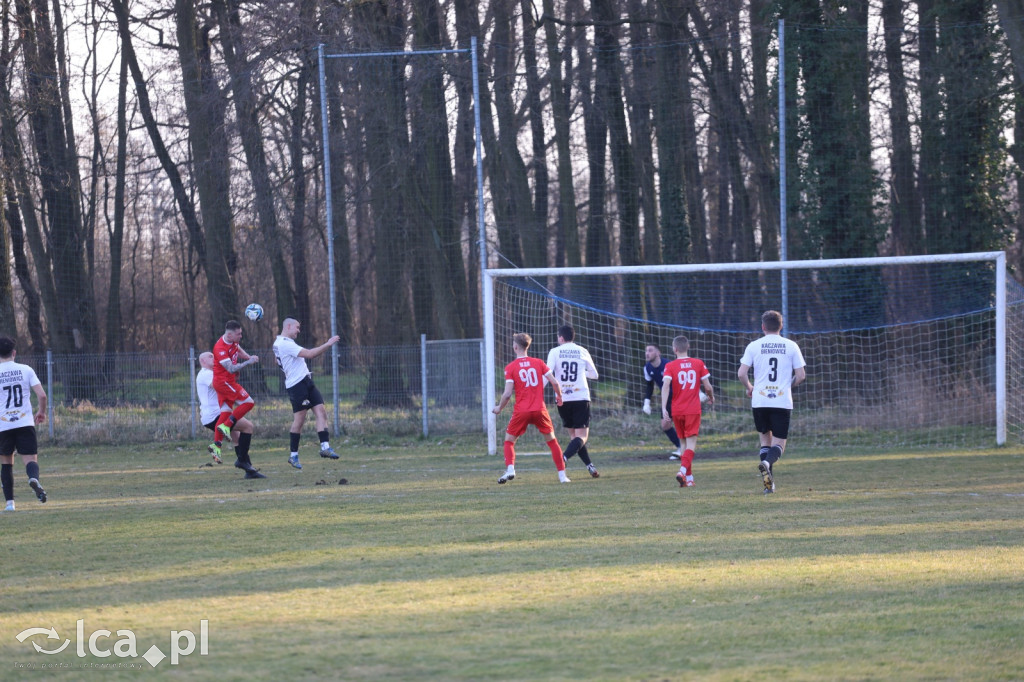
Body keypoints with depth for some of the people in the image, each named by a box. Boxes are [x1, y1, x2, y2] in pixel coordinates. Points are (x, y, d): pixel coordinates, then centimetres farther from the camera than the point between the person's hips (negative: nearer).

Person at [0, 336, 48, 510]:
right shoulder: (26, 370, 2)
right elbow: (42, 395, -4)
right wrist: (41, 411, 13)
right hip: (25, 423, 0)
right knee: (30, 460, -2)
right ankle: (34, 478, -37)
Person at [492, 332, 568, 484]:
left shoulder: (510, 367, -3)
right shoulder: (538, 363, 4)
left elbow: (508, 393, -8)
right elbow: (554, 382, 0)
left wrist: (499, 408, 9)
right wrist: (559, 397, 19)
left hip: (521, 411, -2)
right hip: (540, 409, 2)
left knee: (509, 440, 13)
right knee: (552, 440, 13)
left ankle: (510, 469, -10)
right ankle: (562, 475, 8)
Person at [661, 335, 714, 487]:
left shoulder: (670, 366, 0)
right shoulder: (698, 364, 3)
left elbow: (666, 385, -15)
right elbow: (707, 386, 3)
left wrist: (664, 407, -19)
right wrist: (711, 397, 24)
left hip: (677, 411, 1)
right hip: (694, 409, -1)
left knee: (685, 443, 15)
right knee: (691, 444, -6)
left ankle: (689, 478, 17)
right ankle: (683, 471, -30)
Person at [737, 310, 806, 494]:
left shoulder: (754, 346, 2)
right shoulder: (791, 346, 3)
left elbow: (741, 373, -3)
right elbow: (801, 375, 2)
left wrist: (750, 387, 17)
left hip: (760, 401, 1)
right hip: (783, 401, -1)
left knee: (765, 439, 16)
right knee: (778, 444, 4)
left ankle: (769, 483, 3)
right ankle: (767, 462, -30)